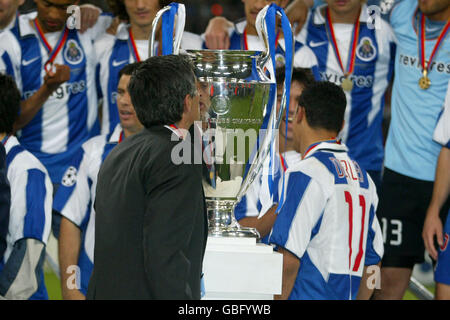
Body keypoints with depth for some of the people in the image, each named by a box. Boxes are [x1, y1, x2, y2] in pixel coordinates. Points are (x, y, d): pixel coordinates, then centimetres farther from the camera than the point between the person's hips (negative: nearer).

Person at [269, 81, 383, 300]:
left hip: (309, 296, -8)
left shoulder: (306, 174, -7)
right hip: (346, 297, 8)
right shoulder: (362, 176, 17)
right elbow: (372, 260, 19)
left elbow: (288, 259, -15)